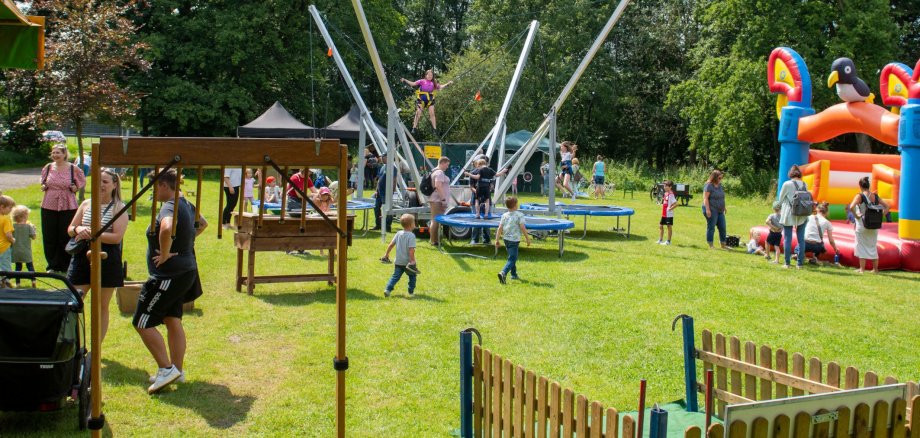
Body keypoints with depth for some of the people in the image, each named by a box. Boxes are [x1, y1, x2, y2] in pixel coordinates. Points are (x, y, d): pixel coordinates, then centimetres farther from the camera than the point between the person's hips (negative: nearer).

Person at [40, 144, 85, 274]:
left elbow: (82, 181, 12)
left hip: (68, 207, -3)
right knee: (49, 237, 5)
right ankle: (53, 266, 17)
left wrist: (76, 187, -6)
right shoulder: (48, 168, 6)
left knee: (66, 237, 2)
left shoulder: (73, 169, -3)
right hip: (49, 206, 3)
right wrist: (44, 186, 2)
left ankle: (66, 267, 14)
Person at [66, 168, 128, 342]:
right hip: (82, 259, 4)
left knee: (102, 306, 7)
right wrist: (78, 230, -12)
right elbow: (70, 229, 12)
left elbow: (117, 237, -17)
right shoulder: (86, 204, 8)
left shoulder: (118, 208, -6)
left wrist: (90, 234, -22)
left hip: (106, 261, -4)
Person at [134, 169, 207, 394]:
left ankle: (166, 369, 2)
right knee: (173, 320, 16)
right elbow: (203, 224, 28)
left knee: (142, 323, -1)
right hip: (184, 272, 10)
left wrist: (165, 254, -30)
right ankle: (178, 370, 23)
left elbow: (167, 227, -45)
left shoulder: (169, 207, -21)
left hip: (168, 275, -10)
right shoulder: (185, 205, 8)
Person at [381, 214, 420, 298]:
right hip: (408, 262, -5)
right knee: (412, 276, 15)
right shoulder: (411, 235, -16)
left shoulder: (398, 233, 2)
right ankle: (411, 292, 17)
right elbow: (411, 249, -23)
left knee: (395, 276, 10)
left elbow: (391, 244, 5)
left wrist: (386, 254, 15)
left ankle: (388, 289, -3)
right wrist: (412, 261, -20)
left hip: (398, 261, 5)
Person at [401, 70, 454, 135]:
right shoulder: (422, 81, 1)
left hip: (430, 100, 2)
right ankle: (414, 128, -5)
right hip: (421, 99, -2)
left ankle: (435, 129, 6)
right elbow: (413, 84, -3)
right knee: (418, 113, -8)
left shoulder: (434, 83, 8)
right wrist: (405, 80, -12)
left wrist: (448, 83, 4)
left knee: (432, 114, 0)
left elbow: (440, 87, 11)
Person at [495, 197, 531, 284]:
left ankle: (514, 274, 35)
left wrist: (497, 240, 5)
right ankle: (503, 273, -28)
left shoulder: (504, 215, 5)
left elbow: (500, 228, 2)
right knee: (512, 259, -8)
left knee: (512, 257, 24)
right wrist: (527, 238, -6)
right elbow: (522, 228, -14)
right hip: (514, 240, -7)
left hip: (506, 239, 7)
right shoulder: (519, 215, -10)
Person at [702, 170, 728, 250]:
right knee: (711, 227, -2)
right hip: (711, 210, -8)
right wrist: (707, 209, -23)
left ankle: (723, 245, 17)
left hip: (720, 210, 8)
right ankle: (710, 245, 4)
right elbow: (705, 198, -17)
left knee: (722, 227, 9)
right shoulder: (709, 186, -12)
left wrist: (724, 207, 21)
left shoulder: (719, 185, 13)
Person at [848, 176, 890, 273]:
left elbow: (851, 207, -27)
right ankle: (875, 269, 21)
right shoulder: (875, 196, 3)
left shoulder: (860, 196, -12)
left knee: (862, 246, 6)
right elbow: (887, 207, 5)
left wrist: (856, 215, -13)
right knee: (873, 247, 16)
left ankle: (862, 269, 7)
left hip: (862, 225, -5)